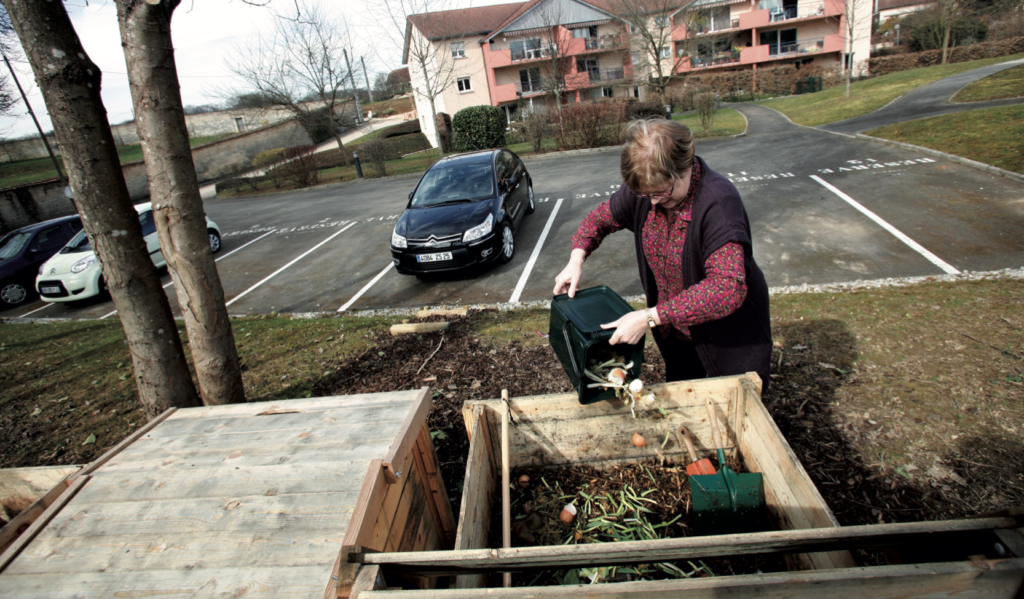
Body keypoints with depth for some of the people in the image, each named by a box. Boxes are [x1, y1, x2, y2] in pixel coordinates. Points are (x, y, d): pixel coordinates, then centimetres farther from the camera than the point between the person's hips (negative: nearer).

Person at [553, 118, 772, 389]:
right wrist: (576, 258, -13)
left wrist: (651, 317, -40)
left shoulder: (719, 201, -32)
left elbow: (727, 288, -40)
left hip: (730, 334, -5)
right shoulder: (645, 187, -12)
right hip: (673, 329, 5)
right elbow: (602, 217, 5)